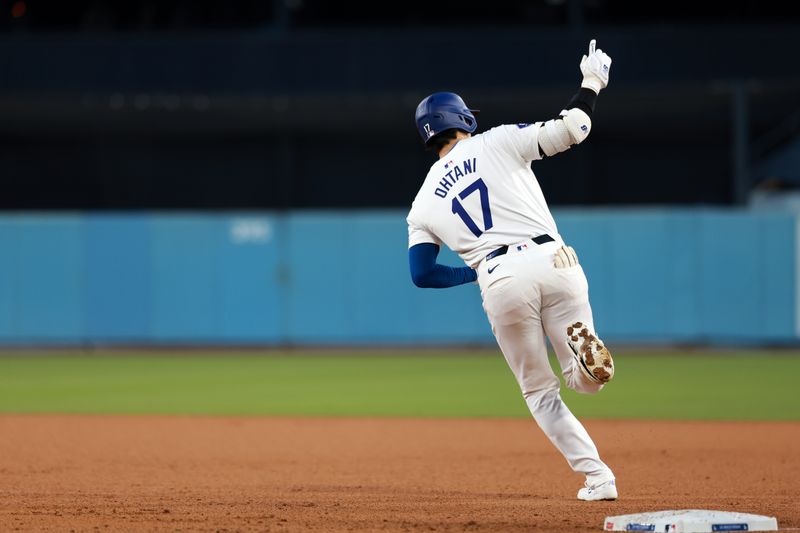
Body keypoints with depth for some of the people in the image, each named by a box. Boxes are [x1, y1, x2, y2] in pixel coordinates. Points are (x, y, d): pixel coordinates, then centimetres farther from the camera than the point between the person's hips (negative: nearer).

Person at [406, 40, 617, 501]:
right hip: (552, 263, -1)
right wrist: (592, 82, 22)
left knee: (541, 392, 16)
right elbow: (573, 129, 6)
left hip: (501, 283, 1)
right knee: (587, 382, 9)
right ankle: (582, 342, -28)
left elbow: (422, 273, 14)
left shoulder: (423, 203, 20)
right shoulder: (497, 143, 13)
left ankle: (597, 477, 1)